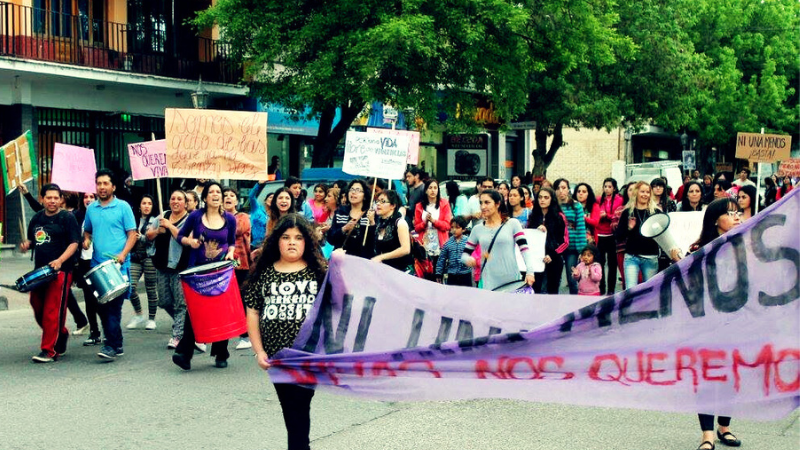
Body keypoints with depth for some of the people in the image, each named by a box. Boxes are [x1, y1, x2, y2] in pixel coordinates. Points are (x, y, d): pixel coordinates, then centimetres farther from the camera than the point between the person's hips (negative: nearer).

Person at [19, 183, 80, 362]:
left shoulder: (67, 218, -3)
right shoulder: (37, 218, 15)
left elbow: (74, 243, -9)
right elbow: (31, 239, 26)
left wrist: (60, 261, -22)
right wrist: (26, 245, 2)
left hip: (60, 271, -7)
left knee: (52, 312, -8)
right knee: (37, 308, 10)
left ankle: (49, 351, -3)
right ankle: (61, 334, 32)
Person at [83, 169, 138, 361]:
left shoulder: (123, 207, -1)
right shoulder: (91, 208, 13)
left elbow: (132, 234, -3)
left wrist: (123, 253, -16)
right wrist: (86, 240, 3)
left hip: (118, 265, -5)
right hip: (97, 264, 5)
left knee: (113, 305, -10)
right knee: (101, 305, 7)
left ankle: (112, 345, -9)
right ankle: (115, 343, 17)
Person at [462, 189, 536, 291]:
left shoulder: (512, 224, 2)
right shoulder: (478, 229, 11)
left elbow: (524, 249, -5)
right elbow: (465, 254, 14)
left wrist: (530, 272, -17)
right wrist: (468, 260, -9)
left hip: (511, 282, -1)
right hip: (488, 284, 1)